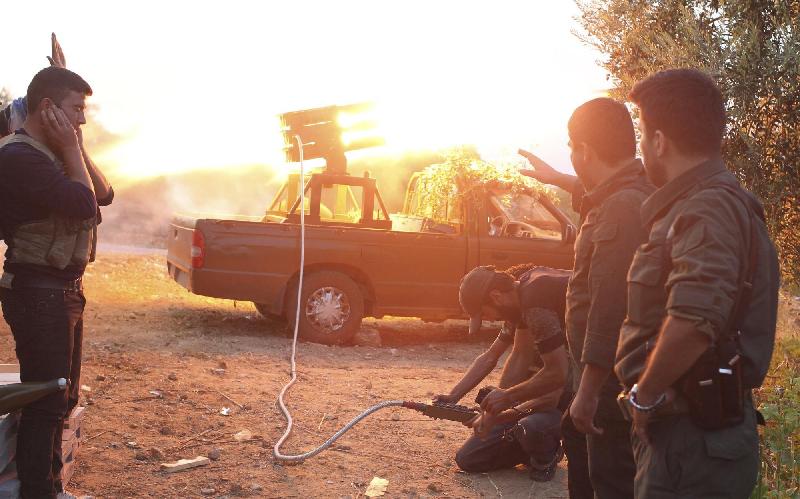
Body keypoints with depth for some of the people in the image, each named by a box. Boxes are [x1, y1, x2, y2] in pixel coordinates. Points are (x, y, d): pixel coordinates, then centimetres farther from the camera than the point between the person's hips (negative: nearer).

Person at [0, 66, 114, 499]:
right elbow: (84, 204, -25)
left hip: (65, 289, 10)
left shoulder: (53, 154, 13)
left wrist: (76, 149, 0)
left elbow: (104, 194, 9)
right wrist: (72, 148, -14)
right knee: (45, 402, -4)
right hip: (38, 293, -10)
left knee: (63, 397, 19)